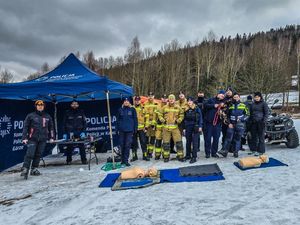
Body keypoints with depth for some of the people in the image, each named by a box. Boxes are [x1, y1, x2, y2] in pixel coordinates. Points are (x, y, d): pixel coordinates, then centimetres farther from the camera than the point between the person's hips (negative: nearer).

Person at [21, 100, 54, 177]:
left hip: (43, 139, 3)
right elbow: (25, 127, 1)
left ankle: (34, 169, 15)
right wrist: (24, 138, -7)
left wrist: (51, 137, 11)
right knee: (30, 154, -12)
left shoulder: (48, 117, 12)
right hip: (32, 139, -3)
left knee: (38, 155, 5)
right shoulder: (30, 116, 3)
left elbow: (51, 127, 17)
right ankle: (25, 169, -7)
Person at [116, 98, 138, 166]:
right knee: (122, 145, 6)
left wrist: (135, 129, 0)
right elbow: (118, 120, 10)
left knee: (128, 145, -3)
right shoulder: (120, 110, 7)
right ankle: (122, 159, 20)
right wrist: (117, 129, 4)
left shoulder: (132, 109, 3)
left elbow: (135, 119, 4)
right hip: (122, 130, 2)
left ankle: (126, 160, 5)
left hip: (129, 130, -2)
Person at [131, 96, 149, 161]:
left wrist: (146, 126, 0)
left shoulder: (143, 108, 7)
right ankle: (134, 156, 17)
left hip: (141, 128, 0)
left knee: (143, 142, 0)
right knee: (134, 143, 7)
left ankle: (145, 155, 9)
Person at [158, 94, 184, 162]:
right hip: (166, 127, 1)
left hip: (175, 127, 0)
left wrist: (178, 120, -4)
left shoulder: (178, 108, 5)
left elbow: (181, 115, 11)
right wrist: (162, 120, -4)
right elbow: (160, 115, 12)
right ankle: (166, 156, 18)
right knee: (165, 143, 6)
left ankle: (180, 156, 9)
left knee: (178, 141, -2)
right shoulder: (164, 107, 5)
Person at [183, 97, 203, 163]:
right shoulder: (186, 110, 9)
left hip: (195, 127, -4)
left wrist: (200, 126, -10)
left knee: (195, 142, -3)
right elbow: (184, 119, 12)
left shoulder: (197, 109, 0)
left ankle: (194, 157, 0)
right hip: (188, 127, 4)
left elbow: (200, 117, -2)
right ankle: (188, 155, 23)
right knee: (188, 142, 11)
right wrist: (184, 128, 8)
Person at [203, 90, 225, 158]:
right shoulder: (211, 100, 6)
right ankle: (207, 153, 9)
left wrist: (222, 111, -3)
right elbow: (205, 105, -5)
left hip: (218, 123, 3)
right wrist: (214, 105, -13)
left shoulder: (223, 103, 16)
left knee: (216, 138, 5)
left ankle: (214, 152, 16)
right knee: (208, 138, -1)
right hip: (209, 122, -3)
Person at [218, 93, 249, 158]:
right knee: (228, 138, -7)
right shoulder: (230, 106, 11)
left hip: (240, 125, -1)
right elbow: (228, 116, 15)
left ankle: (236, 152, 13)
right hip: (231, 124, 1)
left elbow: (247, 115, 6)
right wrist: (229, 123, 2)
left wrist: (241, 119, -10)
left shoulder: (243, 105, 6)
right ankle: (224, 151, -9)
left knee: (237, 139, 4)